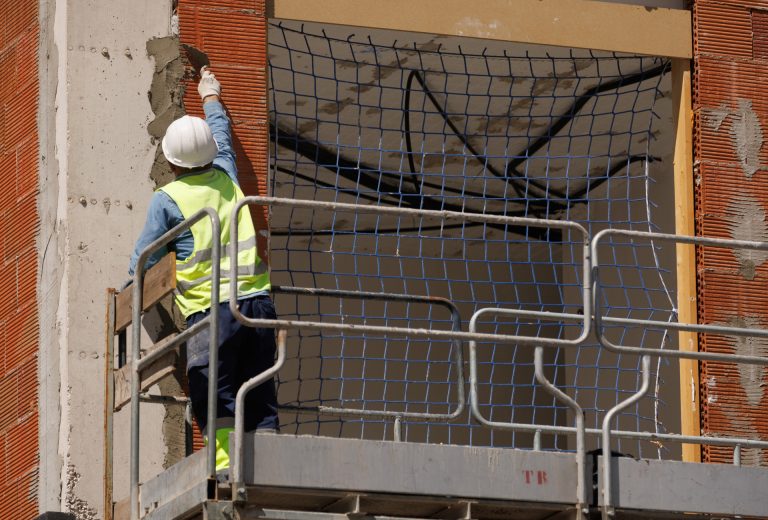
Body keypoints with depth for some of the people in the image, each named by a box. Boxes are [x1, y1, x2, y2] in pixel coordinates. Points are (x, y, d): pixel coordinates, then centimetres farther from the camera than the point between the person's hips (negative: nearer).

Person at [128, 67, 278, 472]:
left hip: (212, 310, -5)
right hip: (257, 301, 5)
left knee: (213, 398, -8)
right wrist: (211, 97, 55)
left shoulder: (167, 199, 1)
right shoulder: (226, 179, 15)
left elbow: (145, 259, 6)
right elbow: (222, 138, 36)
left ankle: (226, 465, -24)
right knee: (259, 398, 4)